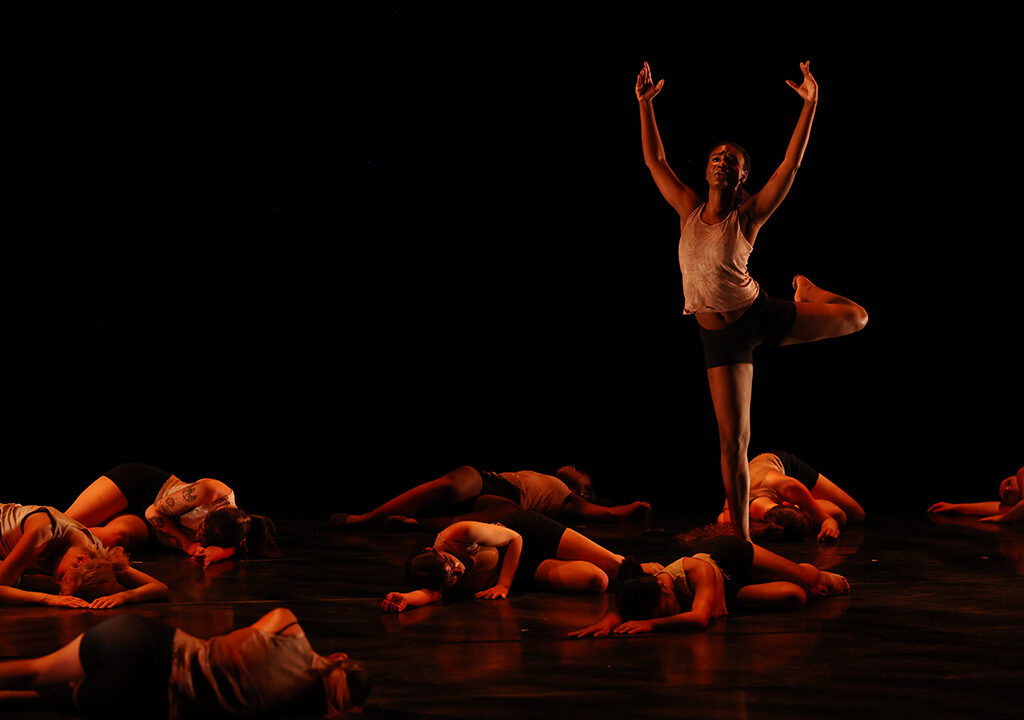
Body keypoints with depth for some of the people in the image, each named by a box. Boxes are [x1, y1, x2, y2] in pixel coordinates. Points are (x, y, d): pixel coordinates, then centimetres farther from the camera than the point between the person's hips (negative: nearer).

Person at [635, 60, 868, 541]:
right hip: (720, 338, 1)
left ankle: (806, 291, 30)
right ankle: (742, 537, 10)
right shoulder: (689, 210, -3)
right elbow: (655, 160, 2)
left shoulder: (748, 216, -11)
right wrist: (645, 105, 1)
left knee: (855, 317, -6)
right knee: (732, 439, 0)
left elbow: (791, 164, -18)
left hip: (761, 316, -1)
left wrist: (810, 106, -23)